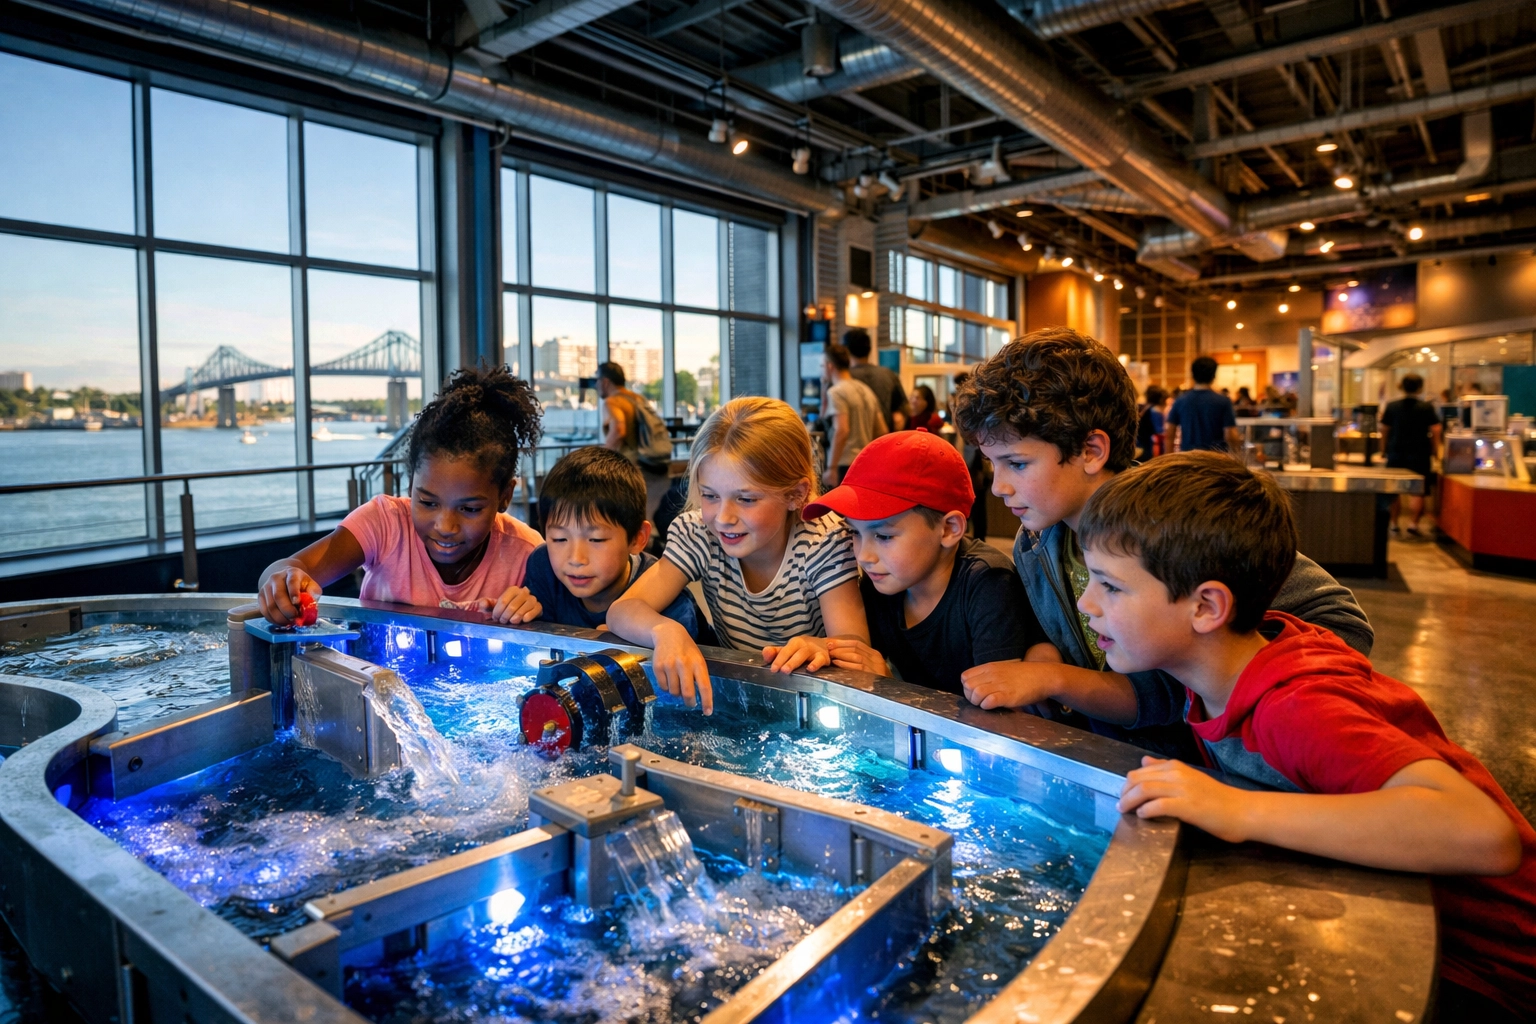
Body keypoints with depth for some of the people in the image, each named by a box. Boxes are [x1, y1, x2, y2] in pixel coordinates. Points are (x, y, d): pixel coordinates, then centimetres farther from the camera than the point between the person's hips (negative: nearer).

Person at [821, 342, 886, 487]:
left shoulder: (836, 392, -8)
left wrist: (831, 468, -19)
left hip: (845, 465, -8)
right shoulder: (866, 390, 16)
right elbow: (882, 431, 16)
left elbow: (841, 431, -20)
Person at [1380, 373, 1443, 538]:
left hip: (1396, 454, 2)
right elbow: (1436, 430, -7)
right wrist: (1434, 450, 4)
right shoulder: (1426, 408, -5)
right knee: (1417, 491, 1)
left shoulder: (1391, 407, 1)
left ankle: (1393, 523, 16)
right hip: (1419, 455, -2)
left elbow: (1384, 430, 4)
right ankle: (1413, 524, -7)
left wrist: (1384, 448, 14)